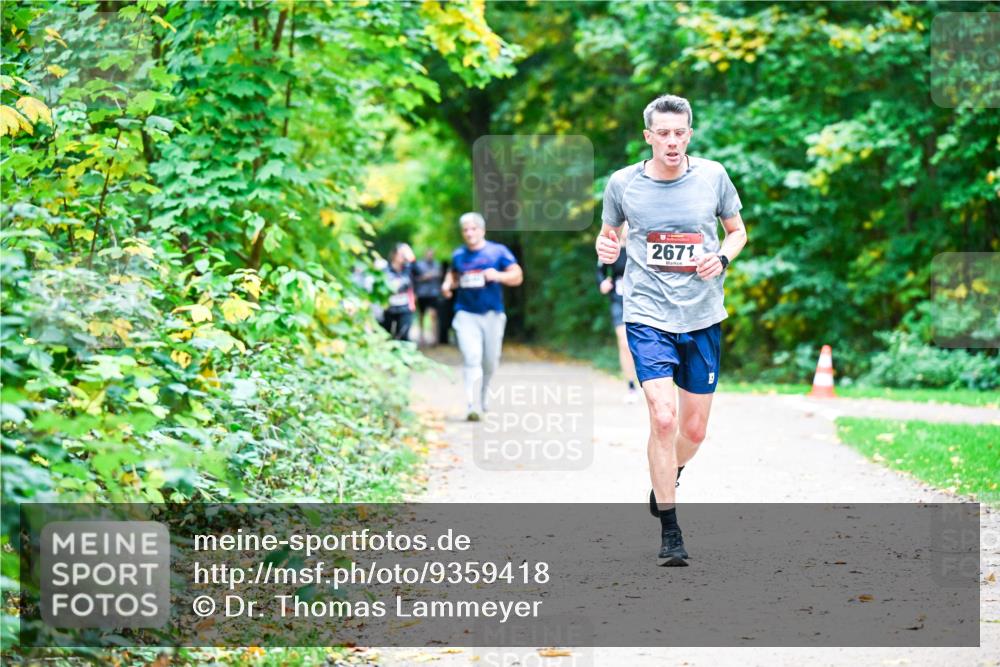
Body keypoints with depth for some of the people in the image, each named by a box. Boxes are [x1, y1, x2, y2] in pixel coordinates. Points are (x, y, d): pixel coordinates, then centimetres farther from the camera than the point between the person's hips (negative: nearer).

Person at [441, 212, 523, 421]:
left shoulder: (498, 251, 1)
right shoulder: (458, 255, 9)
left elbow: (517, 276, -2)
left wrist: (499, 276, -21)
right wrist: (448, 284, 5)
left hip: (492, 314, 0)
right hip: (466, 314, 0)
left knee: (490, 361, 9)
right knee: (471, 358, -16)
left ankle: (481, 397, 35)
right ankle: (473, 406, -21)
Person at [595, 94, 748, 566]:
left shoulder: (713, 176, -1)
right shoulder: (623, 182, -3)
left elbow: (737, 230, 12)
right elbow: (608, 232, 13)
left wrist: (722, 258, -8)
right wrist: (605, 247, -10)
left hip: (703, 318, 2)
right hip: (648, 316, -2)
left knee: (694, 430, 8)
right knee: (663, 419, -17)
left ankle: (665, 484, 42)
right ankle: (669, 532, -4)